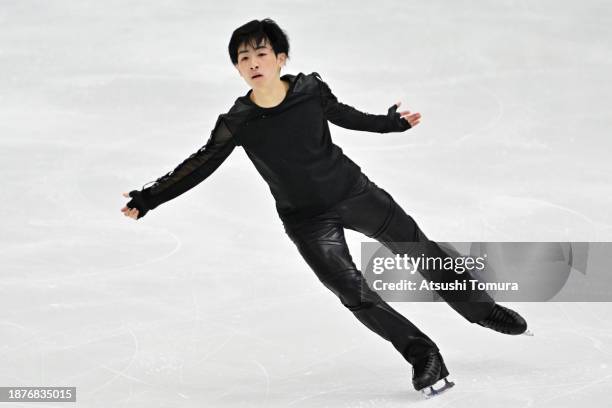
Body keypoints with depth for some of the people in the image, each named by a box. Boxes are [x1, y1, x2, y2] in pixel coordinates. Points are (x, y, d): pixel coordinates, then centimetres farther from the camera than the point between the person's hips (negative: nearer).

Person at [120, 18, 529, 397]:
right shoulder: (236, 124, -16)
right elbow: (199, 166, -7)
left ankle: (480, 307, 33)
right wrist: (146, 200, -9)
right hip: (307, 220, -1)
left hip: (353, 192, 2)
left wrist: (392, 122, 17)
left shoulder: (311, 90, -14)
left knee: (419, 248, 10)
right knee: (353, 291, -11)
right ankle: (422, 355, 5)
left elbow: (342, 114, 7)